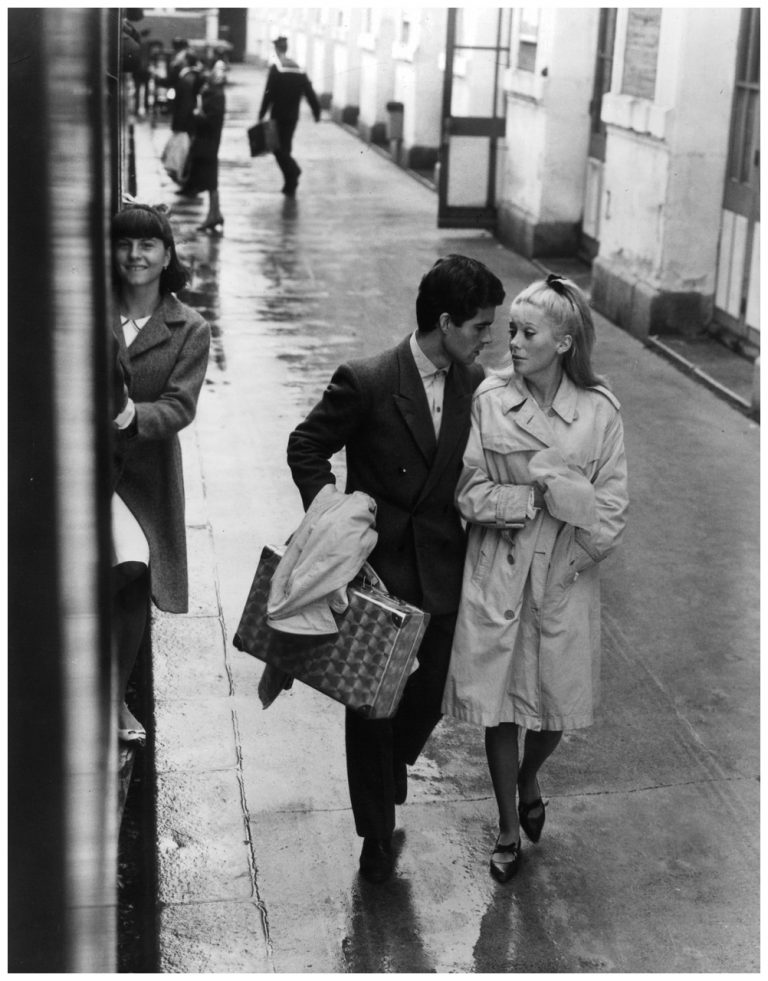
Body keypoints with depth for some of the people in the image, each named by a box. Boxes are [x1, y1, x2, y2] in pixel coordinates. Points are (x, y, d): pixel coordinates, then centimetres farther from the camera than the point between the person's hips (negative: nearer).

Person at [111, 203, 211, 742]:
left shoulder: (190, 330, 2)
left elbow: (180, 406, -7)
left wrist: (136, 415, -27)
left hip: (147, 471, 2)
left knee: (136, 593, 8)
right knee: (130, 563, -22)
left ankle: (116, 698, 29)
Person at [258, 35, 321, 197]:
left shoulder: (275, 68, -10)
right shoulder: (299, 69, 8)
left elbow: (269, 94, -14)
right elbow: (309, 93, 6)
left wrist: (262, 114, -10)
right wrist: (316, 112, 10)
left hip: (278, 116, -6)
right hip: (293, 116, 6)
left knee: (278, 148, 0)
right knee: (286, 147, 16)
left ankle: (293, 169, -22)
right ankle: (290, 185, 13)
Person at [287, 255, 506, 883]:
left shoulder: (473, 383, -1)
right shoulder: (365, 382, -16)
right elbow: (307, 448, -5)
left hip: (441, 568, 4)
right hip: (376, 566, -4)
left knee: (425, 701, 13)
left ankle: (387, 775, 46)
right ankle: (377, 833, 26)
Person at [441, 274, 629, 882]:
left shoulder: (600, 411, -7)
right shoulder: (488, 400, -6)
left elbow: (611, 512, -4)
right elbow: (470, 495, -8)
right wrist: (540, 497, -17)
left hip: (566, 580, 0)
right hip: (498, 575, 0)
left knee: (558, 704, 11)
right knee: (499, 703, 8)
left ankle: (527, 780, 45)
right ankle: (508, 828, 28)